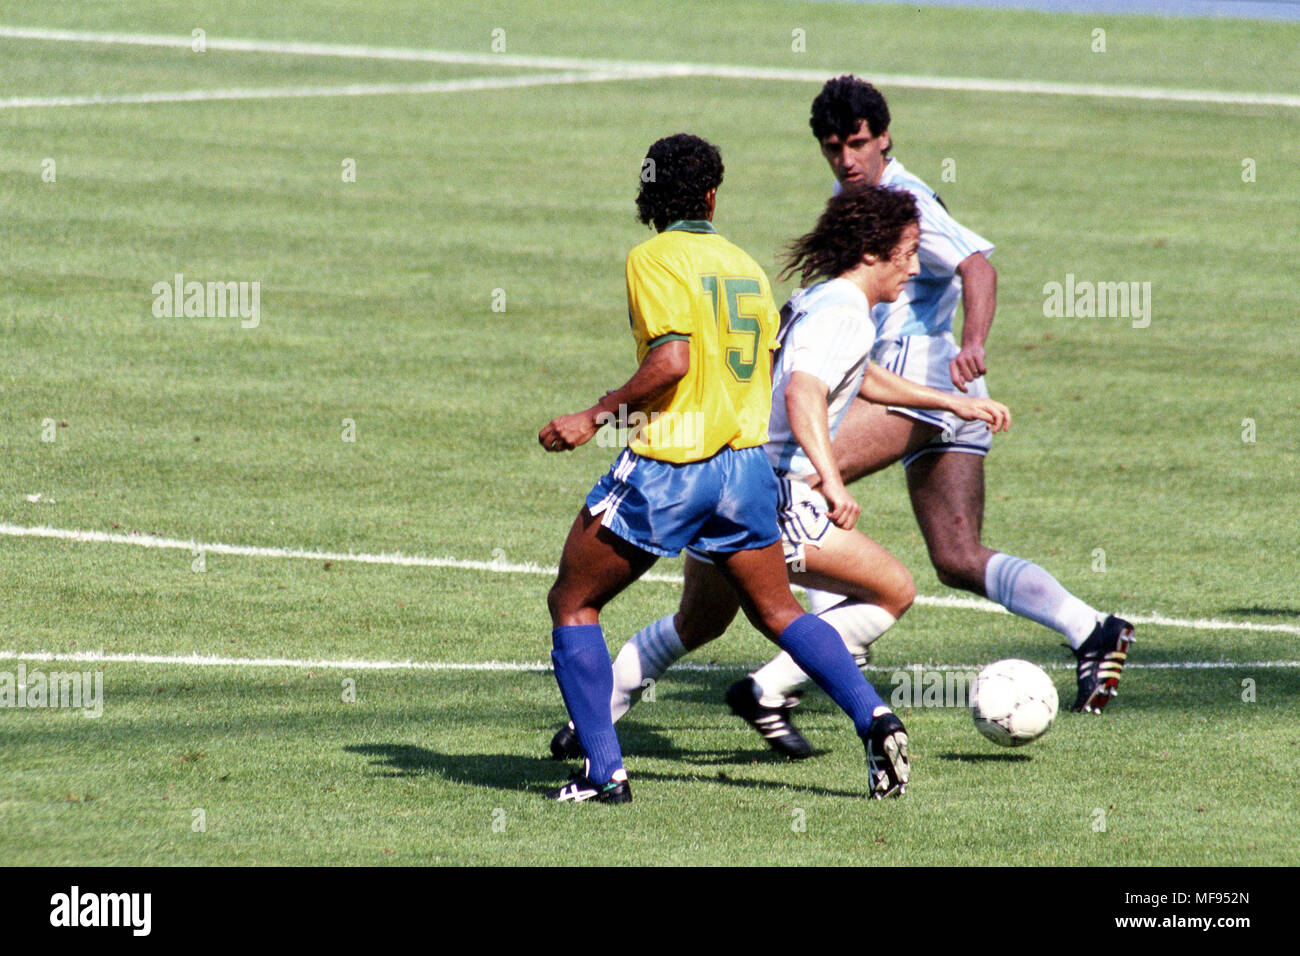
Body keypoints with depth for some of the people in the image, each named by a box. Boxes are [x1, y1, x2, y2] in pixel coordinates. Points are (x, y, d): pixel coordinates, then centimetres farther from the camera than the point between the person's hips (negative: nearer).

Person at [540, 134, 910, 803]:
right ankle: (873, 718, -2)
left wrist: (596, 415, -13)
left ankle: (603, 771, 1)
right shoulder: (743, 264, 11)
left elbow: (673, 359, -19)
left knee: (571, 604, 8)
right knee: (778, 614, 18)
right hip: (746, 463, 6)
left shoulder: (654, 259, -8)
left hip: (668, 467, -6)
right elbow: (773, 367, 16)